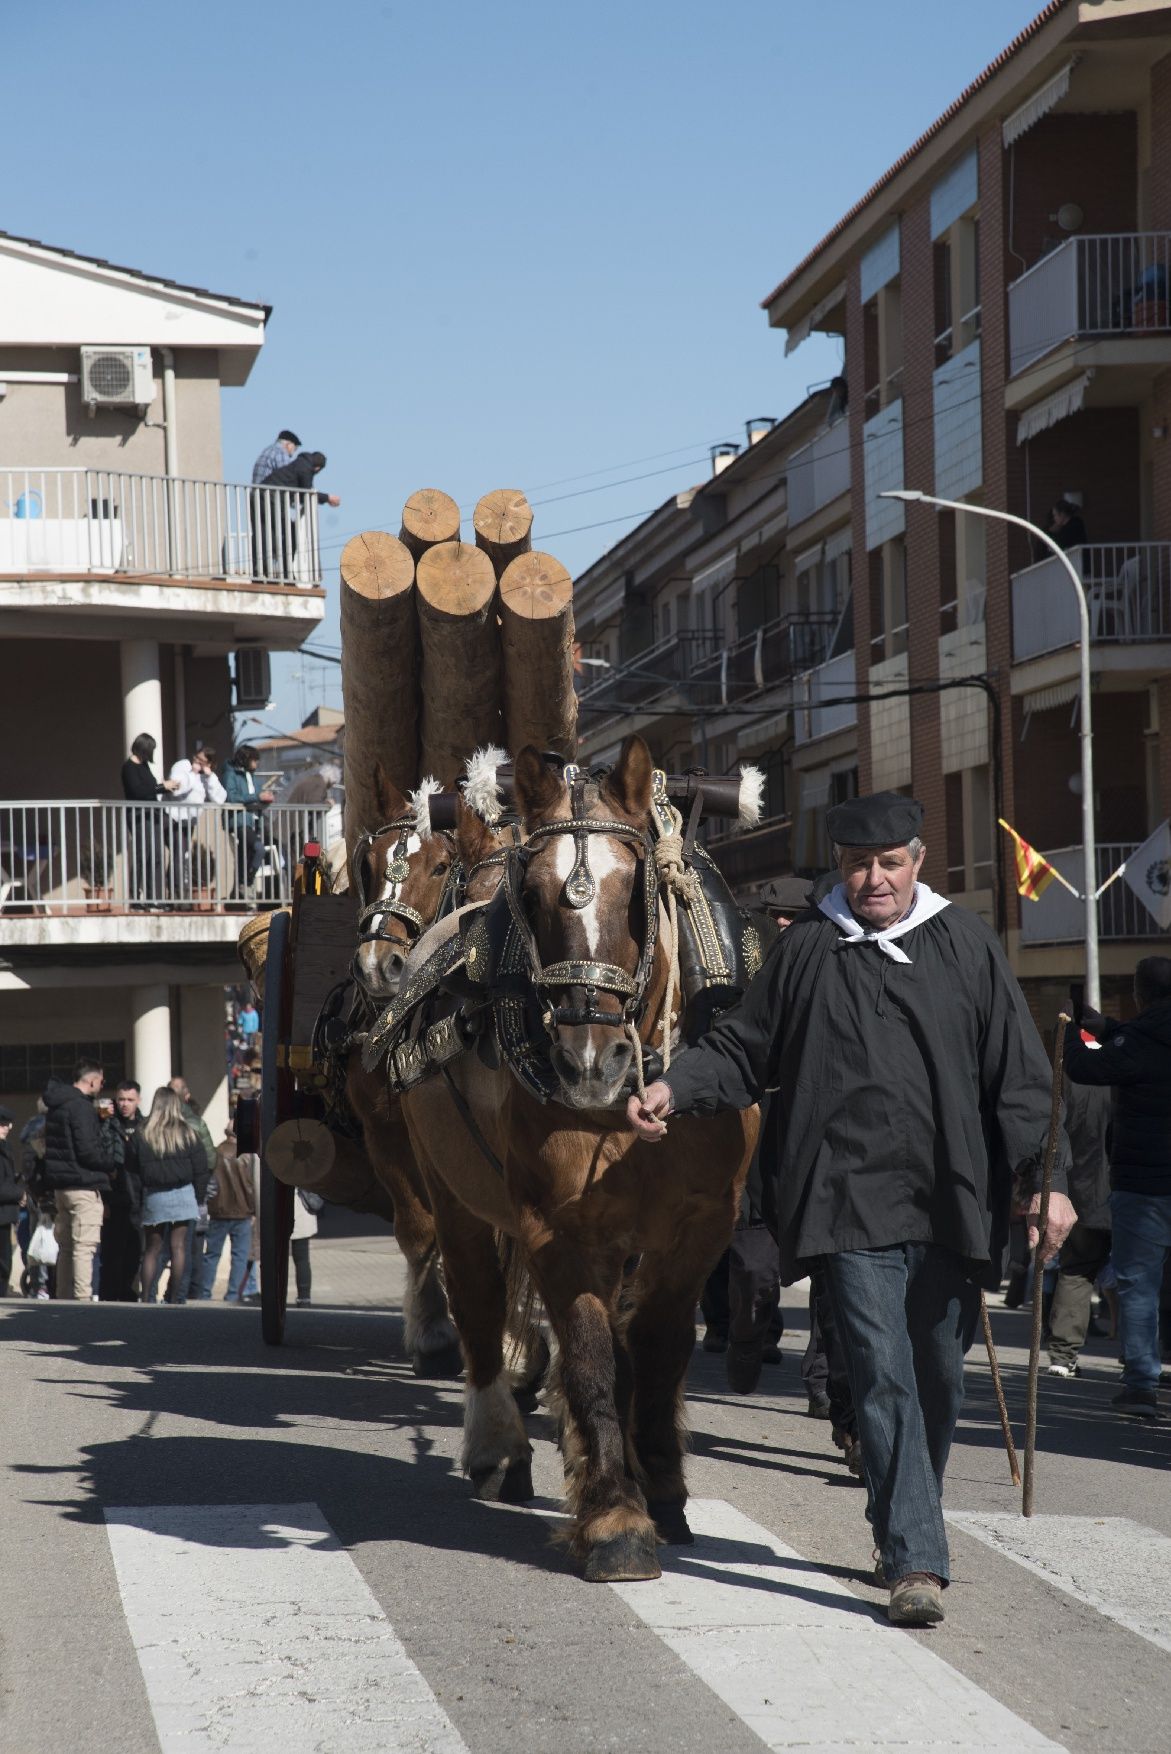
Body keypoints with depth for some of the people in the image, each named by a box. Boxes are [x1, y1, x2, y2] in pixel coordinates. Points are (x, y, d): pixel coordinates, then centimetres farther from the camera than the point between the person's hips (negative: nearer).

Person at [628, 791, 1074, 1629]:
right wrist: (677, 1088, -6)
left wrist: (1045, 1176, -4)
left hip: (952, 1203, 2)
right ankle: (916, 1560, -9)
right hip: (854, 1204, -2)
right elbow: (744, 1049, 12)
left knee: (939, 1379, 12)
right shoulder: (806, 949, 6)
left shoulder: (966, 944, 8)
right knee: (884, 1379, -9)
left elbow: (1018, 1073, 6)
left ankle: (907, 1523, 33)